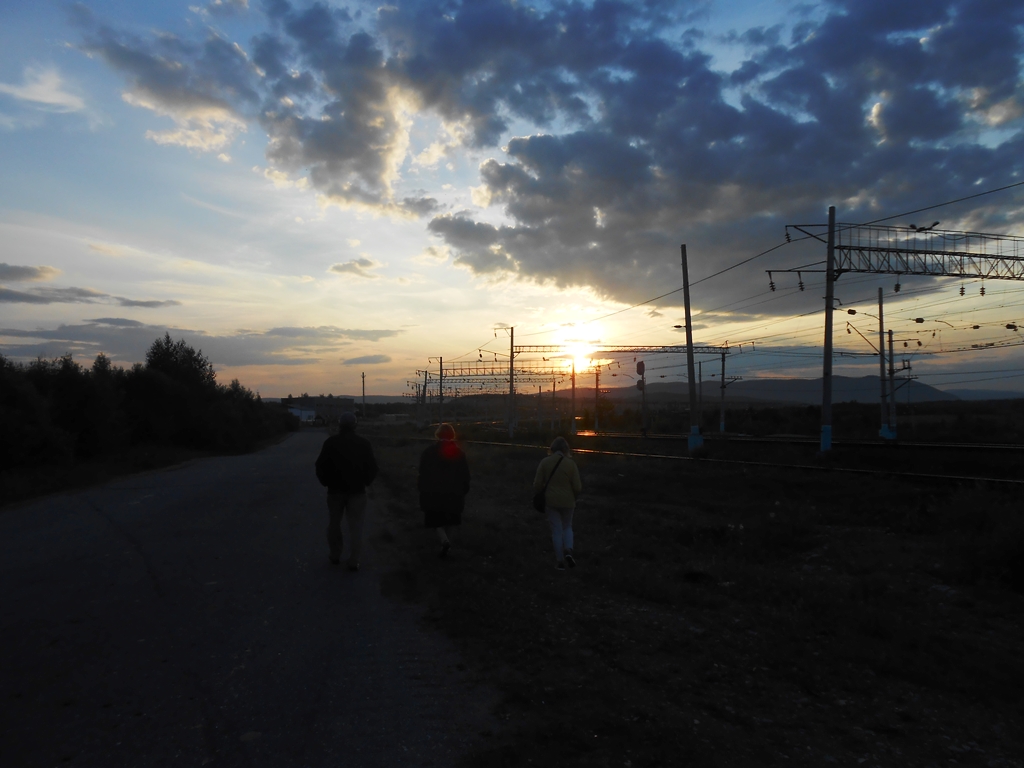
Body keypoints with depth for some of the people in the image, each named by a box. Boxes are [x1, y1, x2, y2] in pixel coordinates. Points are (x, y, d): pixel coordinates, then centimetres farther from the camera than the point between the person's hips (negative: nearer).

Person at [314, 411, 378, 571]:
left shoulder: (330, 442, -7)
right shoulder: (363, 443, -5)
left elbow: (321, 466, -6)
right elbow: (372, 468, -3)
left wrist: (327, 482, 8)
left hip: (335, 489, 0)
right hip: (357, 490, 0)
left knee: (334, 524, 17)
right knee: (356, 526, 4)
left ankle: (335, 555, 26)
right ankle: (354, 561, 3)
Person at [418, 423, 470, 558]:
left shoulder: (429, 452, -7)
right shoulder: (459, 453, -1)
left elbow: (423, 474, -5)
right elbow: (465, 475, 2)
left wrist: (422, 490, 4)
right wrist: (463, 492, 11)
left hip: (433, 492, -2)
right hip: (454, 493, 3)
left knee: (436, 520, 2)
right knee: (448, 519, 18)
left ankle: (445, 541, -19)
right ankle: (445, 539, 26)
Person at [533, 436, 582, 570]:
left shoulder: (545, 461, -7)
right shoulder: (570, 463, -9)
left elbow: (538, 483, -5)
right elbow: (577, 487, -9)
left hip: (551, 501, 0)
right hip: (567, 501, 0)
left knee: (557, 530, 9)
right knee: (567, 527, 19)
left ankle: (560, 561, 11)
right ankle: (568, 550, -4)